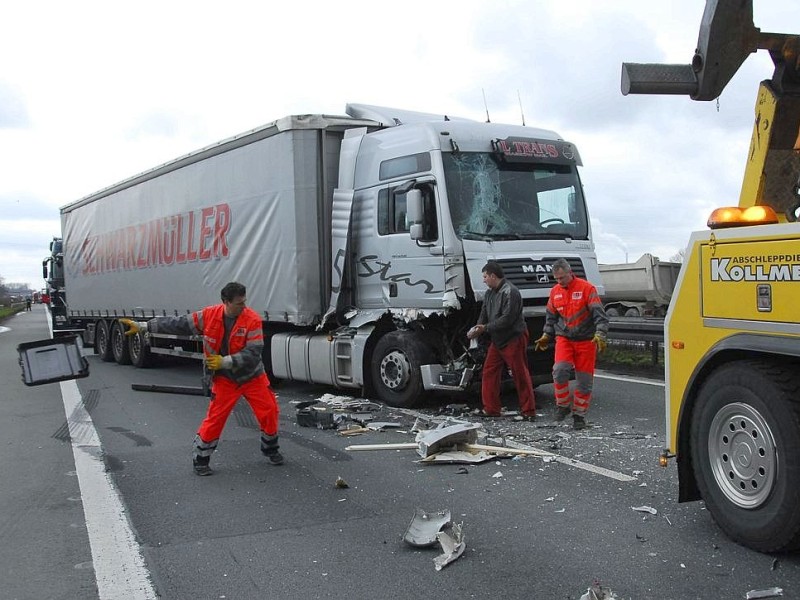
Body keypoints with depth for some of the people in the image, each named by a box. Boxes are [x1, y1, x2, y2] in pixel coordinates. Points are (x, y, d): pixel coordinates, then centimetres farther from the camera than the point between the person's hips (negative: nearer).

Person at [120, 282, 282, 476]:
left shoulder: (252, 319, -19)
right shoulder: (209, 316, -13)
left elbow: (254, 352, -24)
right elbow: (178, 324, -7)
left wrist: (225, 361, -30)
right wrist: (142, 326, -7)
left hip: (252, 376, 0)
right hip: (225, 380, 0)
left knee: (269, 411, 4)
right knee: (215, 418, -3)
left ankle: (270, 449, 30)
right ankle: (200, 459, 15)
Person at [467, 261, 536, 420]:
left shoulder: (510, 292, -19)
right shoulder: (490, 293, 10)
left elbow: (507, 319, -24)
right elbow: (484, 313, 11)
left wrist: (486, 328, -19)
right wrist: (477, 328, -8)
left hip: (513, 340, -9)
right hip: (497, 340, 9)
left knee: (521, 376, -2)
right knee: (489, 371, 8)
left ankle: (528, 411, 6)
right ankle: (491, 409, 17)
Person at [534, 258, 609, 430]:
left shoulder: (587, 288, -9)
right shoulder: (555, 291, 6)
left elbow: (599, 314, -13)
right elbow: (551, 316, 19)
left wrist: (600, 335, -24)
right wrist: (546, 336, 17)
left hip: (586, 340, -3)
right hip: (564, 338, 3)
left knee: (584, 380, 2)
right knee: (560, 370, -20)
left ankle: (579, 414, 17)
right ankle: (563, 405, 0)